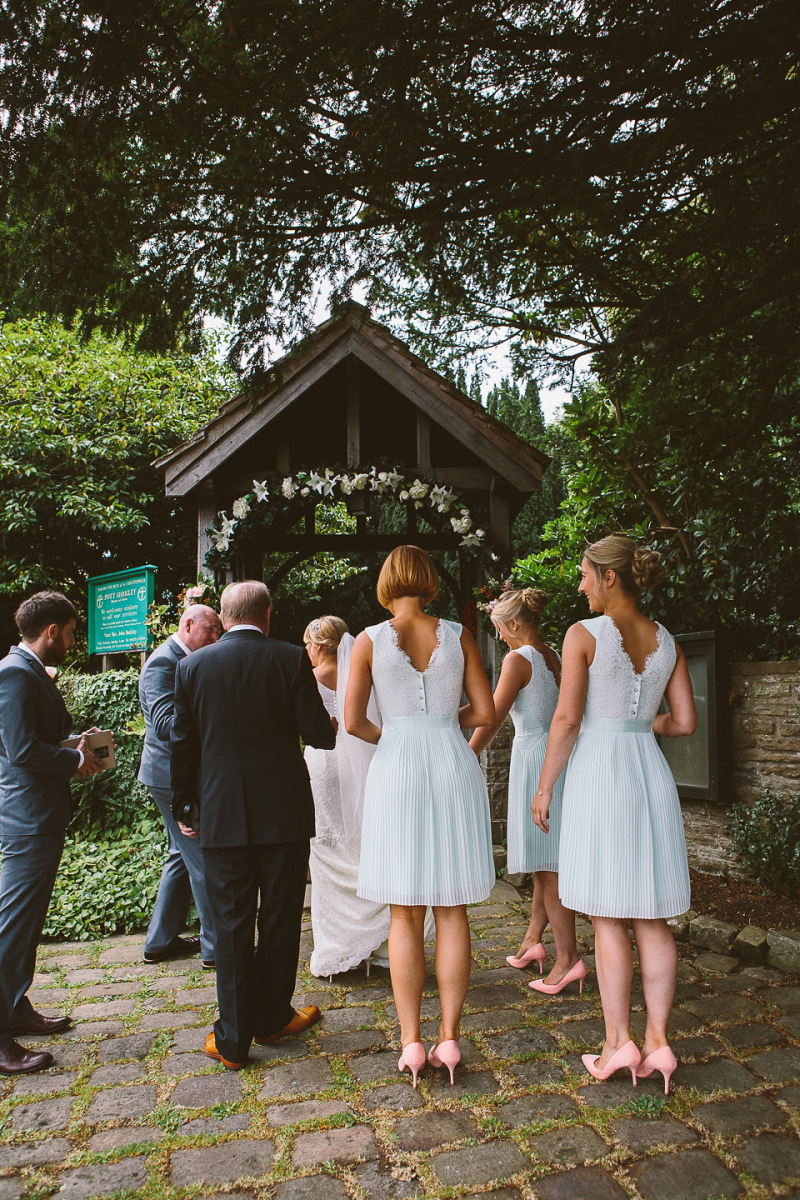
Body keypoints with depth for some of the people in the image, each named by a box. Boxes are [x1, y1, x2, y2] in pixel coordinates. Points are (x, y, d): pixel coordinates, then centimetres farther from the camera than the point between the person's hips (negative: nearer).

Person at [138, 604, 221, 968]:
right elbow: (165, 724, -27)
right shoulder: (162, 663, -17)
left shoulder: (186, 661, 14)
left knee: (183, 856, 18)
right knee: (205, 859, -4)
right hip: (175, 775, -11)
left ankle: (161, 940, 29)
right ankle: (217, 946, 6)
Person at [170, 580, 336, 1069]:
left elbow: (183, 744, 5)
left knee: (231, 923, 10)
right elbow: (319, 733, -7)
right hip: (284, 812, -1)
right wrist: (335, 725, 16)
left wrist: (184, 806, 16)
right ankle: (272, 1016, 29)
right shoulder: (291, 659, -7)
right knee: (280, 918, 14)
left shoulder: (192, 665, 1)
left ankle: (233, 1040, 16)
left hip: (222, 815, 2)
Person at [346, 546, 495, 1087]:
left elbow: (353, 721, -5)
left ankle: (411, 1041, 14)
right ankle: (449, 1038, 15)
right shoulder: (458, 635, 0)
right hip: (453, 765, 1)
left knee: (405, 915, 8)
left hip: (397, 768, -1)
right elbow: (485, 712, 0)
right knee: (452, 912, 9)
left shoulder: (370, 640, -3)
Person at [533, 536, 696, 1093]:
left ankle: (619, 1042, 11)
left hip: (599, 773, -5)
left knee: (608, 917, 3)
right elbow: (685, 722, 6)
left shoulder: (584, 635, -9)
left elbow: (566, 720, -11)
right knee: (652, 918, 11)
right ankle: (658, 1041, 17)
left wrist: (544, 788, -3)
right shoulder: (667, 642, 7)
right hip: (651, 774, 6)